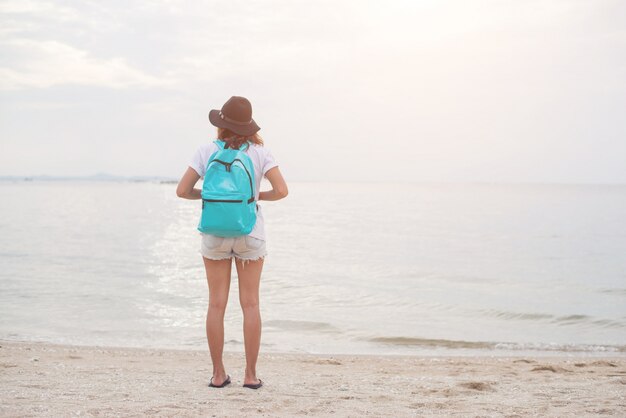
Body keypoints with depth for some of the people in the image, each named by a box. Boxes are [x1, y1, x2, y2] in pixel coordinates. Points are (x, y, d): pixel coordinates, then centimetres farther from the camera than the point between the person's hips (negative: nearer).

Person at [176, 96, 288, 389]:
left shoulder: (206, 152, -3)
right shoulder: (260, 152, -4)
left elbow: (182, 191, -7)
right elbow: (282, 191, -12)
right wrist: (258, 196, 9)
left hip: (215, 233, 1)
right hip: (249, 233, 0)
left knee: (217, 304, 6)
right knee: (250, 304, 4)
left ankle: (218, 374, 6)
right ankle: (250, 375, 2)